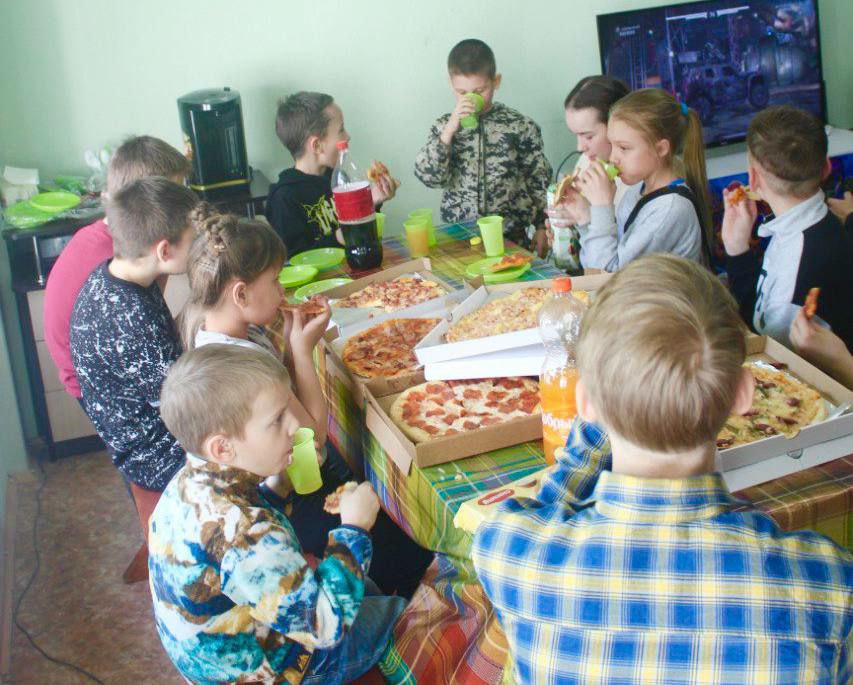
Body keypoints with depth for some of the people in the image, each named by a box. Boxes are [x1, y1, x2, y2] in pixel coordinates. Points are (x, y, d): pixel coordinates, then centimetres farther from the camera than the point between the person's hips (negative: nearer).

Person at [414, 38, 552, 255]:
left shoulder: (521, 126, -1)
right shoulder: (444, 126, 4)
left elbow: (539, 181, 5)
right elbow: (429, 176, -8)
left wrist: (542, 227, 4)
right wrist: (449, 131, -16)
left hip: (511, 236, -1)